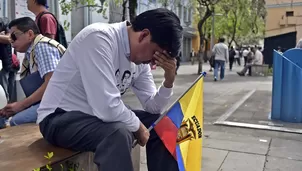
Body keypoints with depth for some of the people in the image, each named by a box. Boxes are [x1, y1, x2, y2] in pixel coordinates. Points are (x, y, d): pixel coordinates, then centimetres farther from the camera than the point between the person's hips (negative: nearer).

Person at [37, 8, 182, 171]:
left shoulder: (140, 59, -2)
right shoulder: (99, 37, -28)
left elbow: (152, 107, 4)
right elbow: (107, 108, -36)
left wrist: (169, 80, -13)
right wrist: (138, 126, -18)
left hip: (100, 114, 8)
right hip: (60, 118, -8)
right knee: (119, 133, -35)